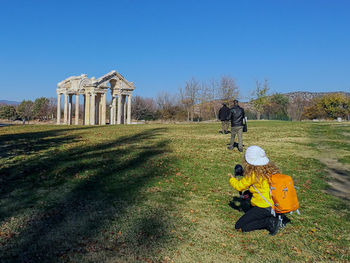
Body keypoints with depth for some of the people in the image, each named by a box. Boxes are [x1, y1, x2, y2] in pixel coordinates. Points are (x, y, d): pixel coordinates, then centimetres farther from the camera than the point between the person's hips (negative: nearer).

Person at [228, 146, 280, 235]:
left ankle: (268, 222, -9)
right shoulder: (271, 169, 4)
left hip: (264, 207, -8)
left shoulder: (253, 174, -17)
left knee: (239, 227, -2)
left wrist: (232, 178, 16)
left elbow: (239, 186, -4)